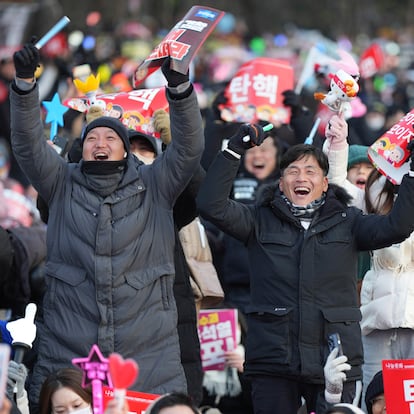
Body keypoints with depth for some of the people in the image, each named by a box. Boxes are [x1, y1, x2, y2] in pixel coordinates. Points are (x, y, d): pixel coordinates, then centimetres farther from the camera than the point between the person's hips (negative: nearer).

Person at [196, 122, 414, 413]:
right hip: (273, 361, 0)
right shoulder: (261, 221, 9)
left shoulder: (347, 222, 10)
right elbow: (212, 206, -4)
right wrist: (234, 150, -9)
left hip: (334, 360, 0)